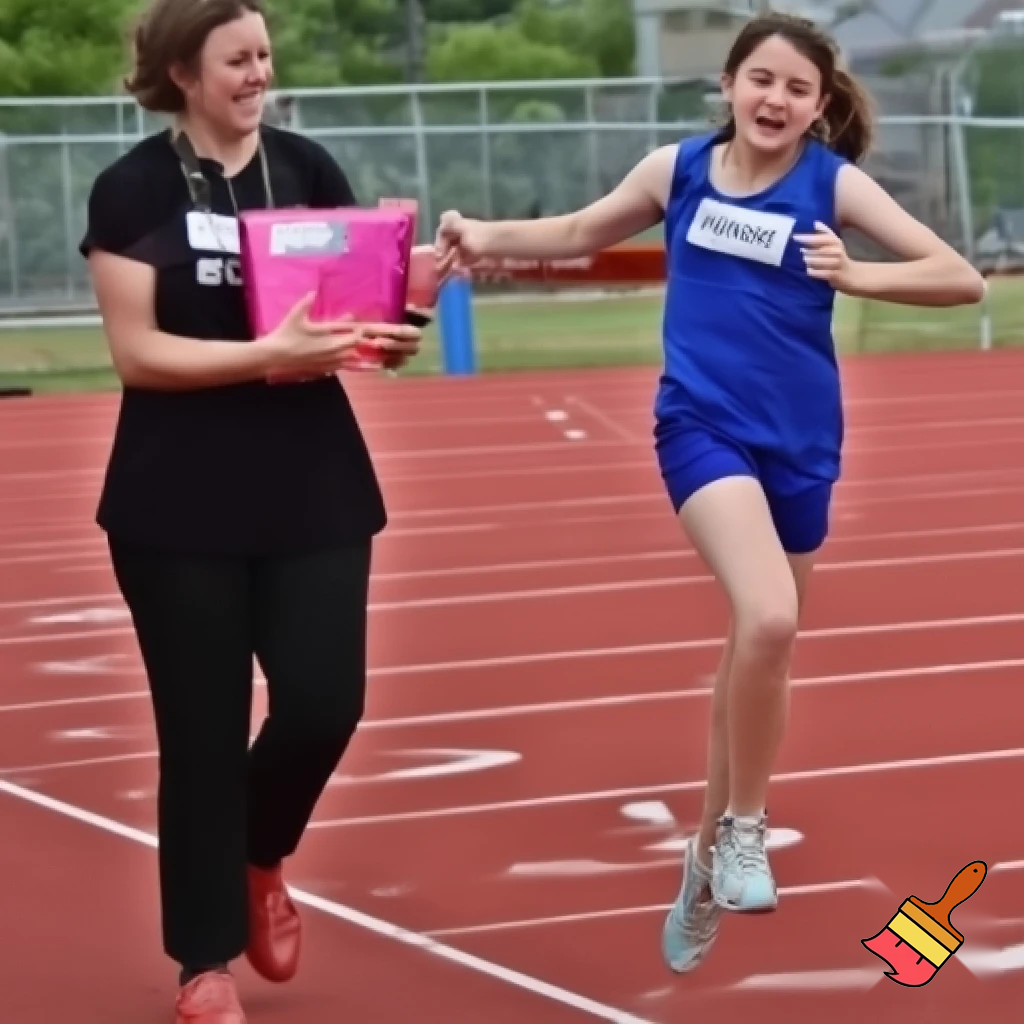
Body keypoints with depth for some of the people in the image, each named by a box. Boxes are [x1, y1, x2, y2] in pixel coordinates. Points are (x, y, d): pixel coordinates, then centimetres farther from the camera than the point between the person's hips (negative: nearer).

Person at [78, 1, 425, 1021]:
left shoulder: (307, 167, 4)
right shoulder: (132, 188, -7)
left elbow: (359, 303, 8)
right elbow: (136, 351, -13)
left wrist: (386, 330, -16)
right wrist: (270, 354, -25)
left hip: (313, 487, 3)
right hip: (180, 504, -3)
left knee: (323, 701, -4)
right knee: (201, 732, 2)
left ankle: (258, 857, 28)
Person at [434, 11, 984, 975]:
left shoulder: (832, 183, -4)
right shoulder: (678, 169, 1)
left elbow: (961, 278, -8)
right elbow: (582, 232, 19)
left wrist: (854, 275, -23)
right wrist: (489, 235, 3)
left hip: (800, 441, 2)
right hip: (703, 425, -2)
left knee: (759, 647, 15)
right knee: (767, 618, -27)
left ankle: (710, 854, 36)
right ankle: (743, 826, -6)